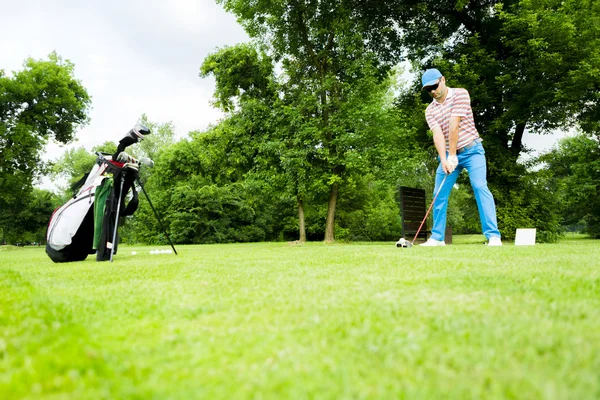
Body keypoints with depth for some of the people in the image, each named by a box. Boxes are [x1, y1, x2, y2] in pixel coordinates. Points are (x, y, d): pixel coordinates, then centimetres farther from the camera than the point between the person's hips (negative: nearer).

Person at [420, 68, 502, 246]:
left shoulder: (460, 94, -7)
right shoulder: (430, 110, 5)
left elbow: (454, 125, -15)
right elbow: (437, 134, -9)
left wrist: (453, 155, -20)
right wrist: (444, 159, -22)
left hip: (471, 150, -4)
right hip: (448, 154, 5)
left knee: (480, 187, -18)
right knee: (439, 194, 2)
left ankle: (493, 236, -19)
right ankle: (437, 237, 10)